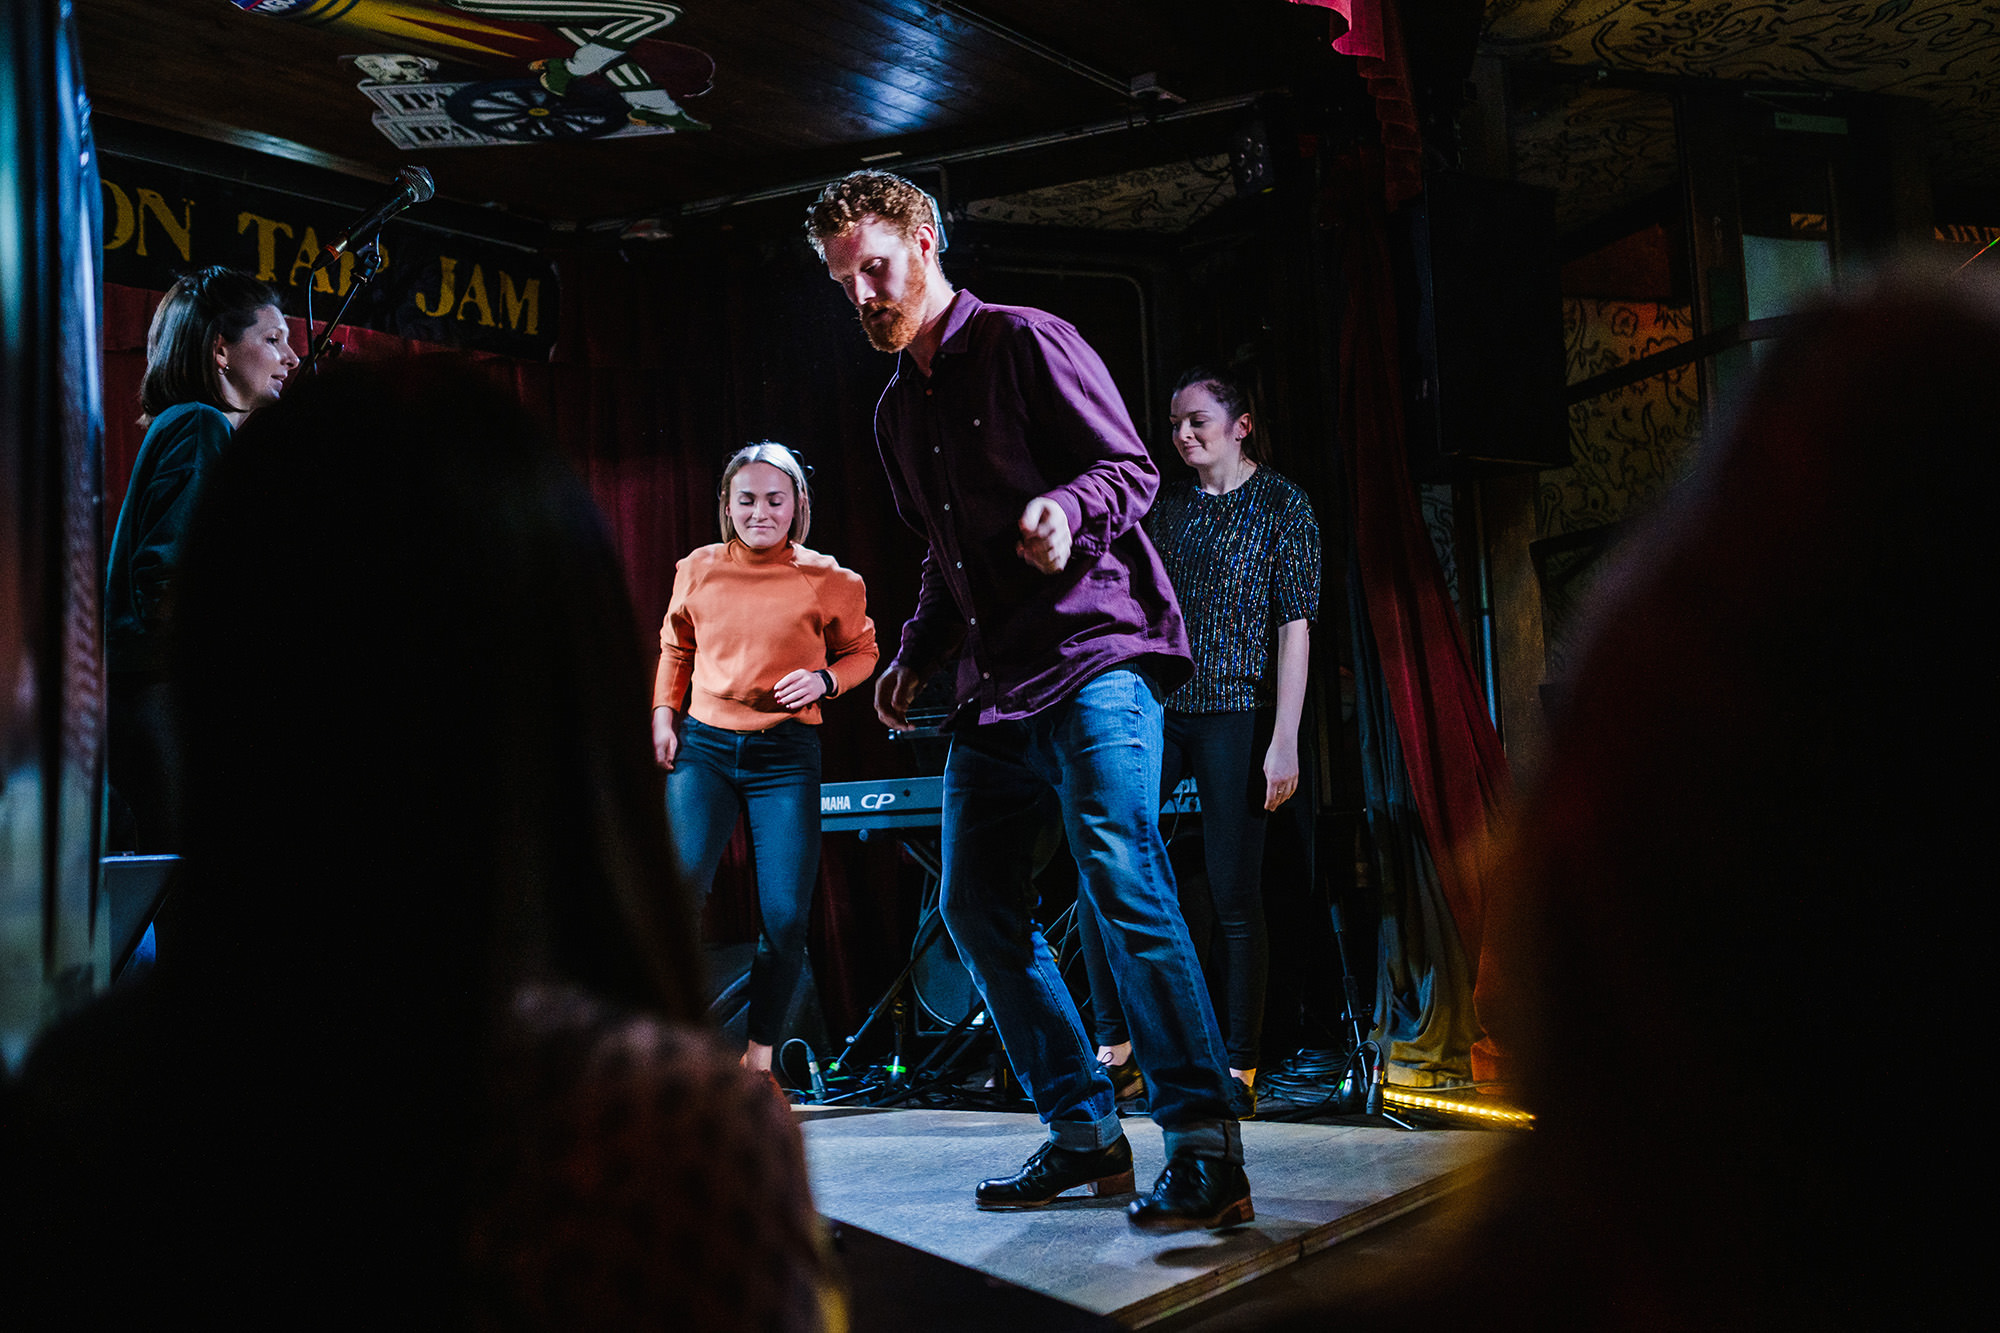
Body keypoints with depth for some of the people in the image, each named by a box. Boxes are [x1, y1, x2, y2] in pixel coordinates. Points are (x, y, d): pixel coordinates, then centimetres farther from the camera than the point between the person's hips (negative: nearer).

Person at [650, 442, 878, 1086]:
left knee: (786, 917, -4)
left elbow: (861, 650, 15)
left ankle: (759, 1057, 15)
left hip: (786, 753, -1)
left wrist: (824, 680, -5)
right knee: (675, 889, -18)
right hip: (703, 745, 1)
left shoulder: (828, 581, 1)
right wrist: (664, 711, 9)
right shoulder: (697, 570, 7)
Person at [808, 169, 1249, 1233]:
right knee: (977, 907, 5)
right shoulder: (898, 410, 21)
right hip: (996, 686, 9)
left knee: (1118, 876, -20)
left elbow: (1132, 469, -7)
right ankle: (1083, 1132, 15)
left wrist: (1067, 506, -27)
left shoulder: (1025, 344, -1)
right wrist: (916, 654, 19)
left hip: (1095, 651, -8)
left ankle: (1204, 1149, -15)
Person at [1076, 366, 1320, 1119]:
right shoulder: (1161, 502, 11)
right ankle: (1112, 1043, 7)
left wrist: (1284, 742, -12)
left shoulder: (1282, 507, 0)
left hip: (1234, 715, -4)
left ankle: (1238, 1070, 9)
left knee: (1234, 896, -2)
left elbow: (1295, 629, -5)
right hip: (1154, 709, 4)